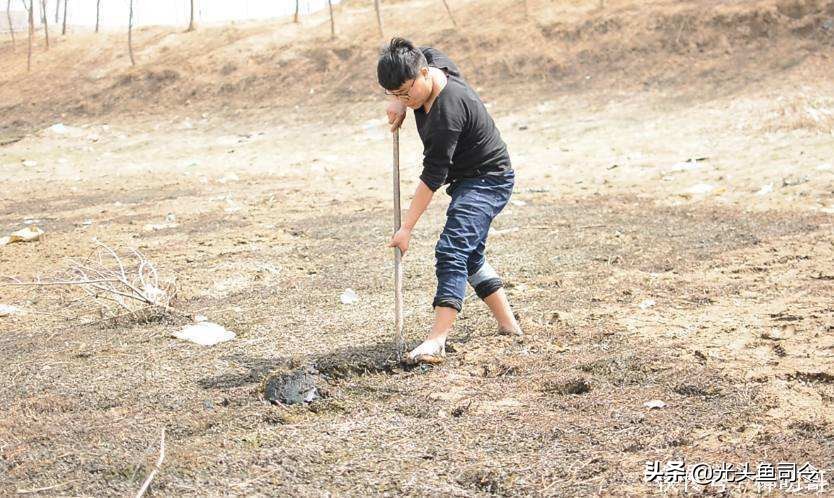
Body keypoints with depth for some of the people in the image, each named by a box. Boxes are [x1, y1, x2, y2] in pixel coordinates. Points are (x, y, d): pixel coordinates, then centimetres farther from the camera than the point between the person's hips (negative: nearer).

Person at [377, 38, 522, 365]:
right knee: (470, 255, 18)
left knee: (451, 250, -25)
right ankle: (508, 324, 29)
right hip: (468, 180, 11)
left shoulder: (447, 112, -33)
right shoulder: (428, 58, -7)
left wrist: (407, 227, -27)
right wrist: (399, 104, 1)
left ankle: (437, 340, -34)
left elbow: (433, 175, -30)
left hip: (487, 181, -11)